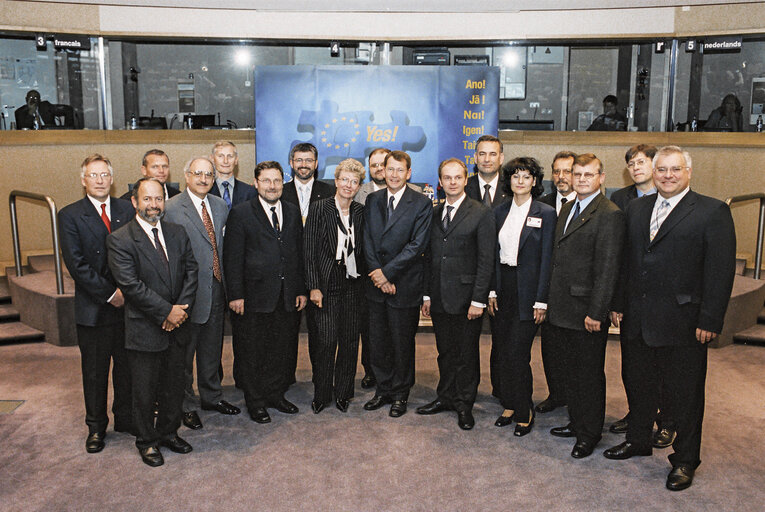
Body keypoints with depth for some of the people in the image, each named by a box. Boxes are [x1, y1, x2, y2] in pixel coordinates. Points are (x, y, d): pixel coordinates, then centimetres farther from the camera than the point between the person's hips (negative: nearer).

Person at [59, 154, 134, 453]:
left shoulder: (127, 210, 6)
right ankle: (96, 427, 25)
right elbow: (76, 264, -10)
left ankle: (126, 418, 29)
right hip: (93, 308, -2)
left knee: (127, 366, 12)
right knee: (94, 371, 10)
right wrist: (109, 294, -14)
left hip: (127, 304, 2)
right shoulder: (70, 215, -3)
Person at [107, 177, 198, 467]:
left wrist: (182, 308, -10)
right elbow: (130, 285, -17)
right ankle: (147, 441, 28)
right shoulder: (120, 240, -11)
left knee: (174, 386, 17)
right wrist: (167, 311, -18)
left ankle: (169, 432, 36)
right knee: (145, 391, 9)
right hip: (144, 331, -5)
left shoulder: (178, 234, 6)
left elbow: (191, 271, 4)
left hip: (176, 326, 5)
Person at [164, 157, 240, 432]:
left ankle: (211, 396, 36)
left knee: (212, 348, 19)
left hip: (216, 288, 6)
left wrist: (226, 283, 9)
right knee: (184, 352, 8)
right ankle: (184, 406, 24)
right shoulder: (172, 208, -11)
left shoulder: (220, 206, 8)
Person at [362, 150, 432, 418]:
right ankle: (383, 390, 28)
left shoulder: (421, 204, -6)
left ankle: (400, 394, 24)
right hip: (377, 284, 4)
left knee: (402, 343, 7)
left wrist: (387, 272, -15)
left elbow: (417, 245, -13)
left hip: (405, 285, -4)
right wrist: (377, 274, -7)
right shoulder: (372, 200, 9)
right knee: (378, 342, 11)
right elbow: (368, 240, 5)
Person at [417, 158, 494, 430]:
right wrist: (426, 294, 8)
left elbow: (486, 260, -9)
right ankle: (445, 397, 30)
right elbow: (429, 257, 13)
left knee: (467, 354, 6)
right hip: (439, 297, 5)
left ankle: (464, 405, 21)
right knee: (445, 352, 15)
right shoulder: (433, 213, 10)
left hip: (466, 297, -4)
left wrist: (478, 300, -14)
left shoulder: (481, 213, -6)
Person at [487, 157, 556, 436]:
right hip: (503, 286, 5)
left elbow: (546, 259, -7)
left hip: (528, 288, -5)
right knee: (504, 350, 11)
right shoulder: (500, 211, 9)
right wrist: (492, 290, 6)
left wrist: (541, 300, -11)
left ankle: (524, 412, 13)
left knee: (518, 353, -5)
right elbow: (495, 254, 11)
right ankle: (509, 405, 26)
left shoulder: (545, 213, -5)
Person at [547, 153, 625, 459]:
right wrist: (552, 301, 14)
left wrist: (595, 312, -20)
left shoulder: (609, 215, -13)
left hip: (587, 312, -8)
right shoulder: (567, 209, 13)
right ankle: (576, 422, 35)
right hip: (563, 309, 8)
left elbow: (607, 269, -18)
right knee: (570, 372, 19)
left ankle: (589, 435, 21)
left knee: (590, 376, 6)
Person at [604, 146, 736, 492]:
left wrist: (710, 320, -14)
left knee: (685, 394, 8)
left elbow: (721, 270, -11)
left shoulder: (713, 212, -7)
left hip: (682, 322, -5)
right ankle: (638, 440, 39)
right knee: (638, 384, 18)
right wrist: (619, 304, 9)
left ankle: (685, 460, 26)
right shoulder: (636, 209, 10)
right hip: (637, 319, 5)